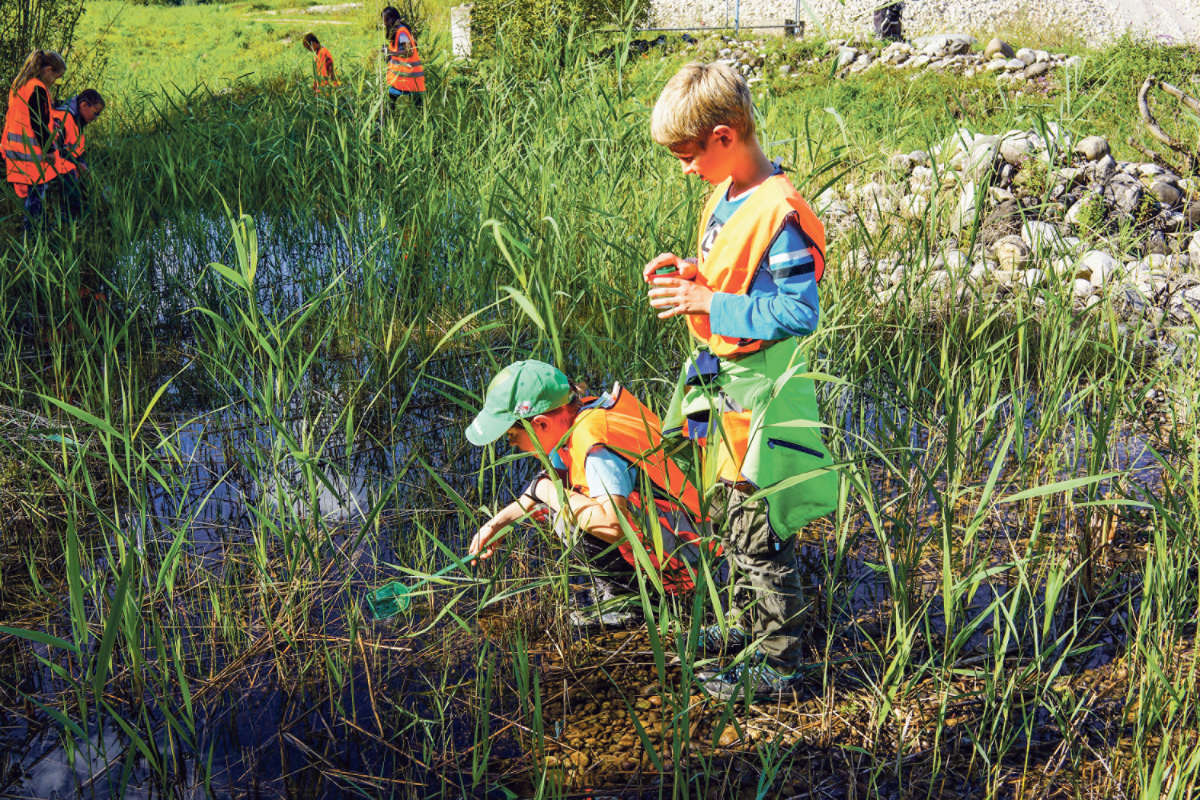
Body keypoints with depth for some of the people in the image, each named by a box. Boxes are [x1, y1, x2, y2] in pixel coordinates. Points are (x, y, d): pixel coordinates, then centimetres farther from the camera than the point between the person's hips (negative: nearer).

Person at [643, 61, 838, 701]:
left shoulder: (777, 215, -24)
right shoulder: (726, 197, 7)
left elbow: (799, 312, -26)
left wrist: (710, 305, -25)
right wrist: (690, 275, 3)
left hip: (758, 392, -10)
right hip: (723, 383, 10)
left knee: (757, 535, 1)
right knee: (729, 517, 23)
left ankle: (778, 664, 17)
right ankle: (746, 626, 41)